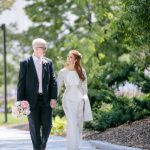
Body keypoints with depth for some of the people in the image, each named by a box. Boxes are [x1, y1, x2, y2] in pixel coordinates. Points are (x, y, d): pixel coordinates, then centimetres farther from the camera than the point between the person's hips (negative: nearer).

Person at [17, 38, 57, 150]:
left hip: (46, 99, 2)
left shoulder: (48, 62, 7)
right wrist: (20, 100, -10)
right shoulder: (25, 63, -1)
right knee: (35, 127, 0)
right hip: (32, 100, -2)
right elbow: (21, 83, -3)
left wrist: (54, 98, -6)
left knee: (47, 125, 2)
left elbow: (53, 81, 4)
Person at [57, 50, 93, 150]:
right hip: (69, 100, -2)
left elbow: (84, 87, 10)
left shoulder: (81, 71, 4)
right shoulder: (63, 72, 1)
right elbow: (58, 88, 4)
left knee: (79, 126, 7)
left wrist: (85, 100, 8)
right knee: (72, 124, -16)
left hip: (80, 100, 2)